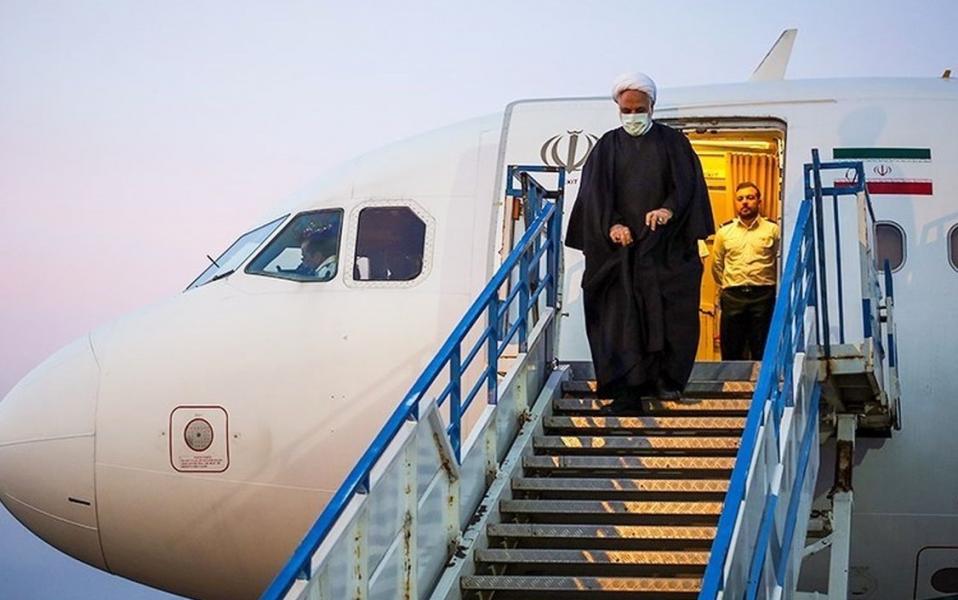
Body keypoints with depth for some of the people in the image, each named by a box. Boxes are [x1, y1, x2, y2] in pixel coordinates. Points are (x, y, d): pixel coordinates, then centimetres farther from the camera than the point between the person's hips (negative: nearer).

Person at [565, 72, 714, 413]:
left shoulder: (673, 142, 9)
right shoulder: (608, 146, 11)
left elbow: (687, 184, -1)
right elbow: (595, 192, 3)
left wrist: (669, 209, -21)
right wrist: (612, 225, -15)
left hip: (666, 246, 0)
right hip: (620, 245, 1)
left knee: (670, 313, -5)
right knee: (622, 317, -6)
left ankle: (667, 379, 8)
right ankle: (627, 391, -8)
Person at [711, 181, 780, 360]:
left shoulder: (772, 230, 3)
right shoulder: (725, 231, 9)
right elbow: (717, 265, 18)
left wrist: (766, 288, 8)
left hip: (763, 296, -2)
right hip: (733, 297, 2)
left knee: (763, 352, 3)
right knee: (731, 352, 4)